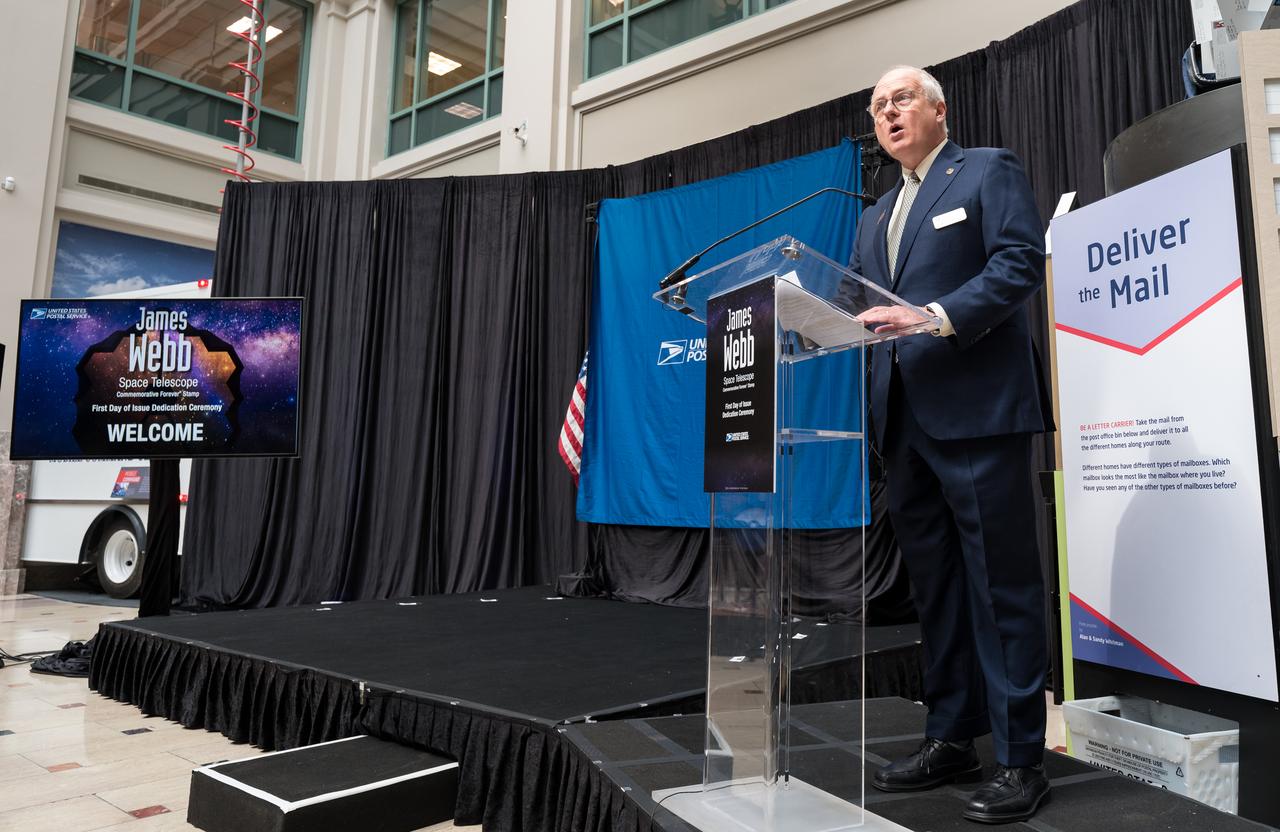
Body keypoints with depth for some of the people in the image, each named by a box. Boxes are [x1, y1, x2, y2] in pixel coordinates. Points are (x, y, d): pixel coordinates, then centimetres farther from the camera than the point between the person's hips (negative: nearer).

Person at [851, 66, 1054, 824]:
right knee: (935, 585, 11)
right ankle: (951, 740, 22)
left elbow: (1021, 262, -10)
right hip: (906, 419, 7)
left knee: (1002, 586, -3)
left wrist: (936, 318, -21)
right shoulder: (876, 217, 24)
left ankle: (1021, 760, 7)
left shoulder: (990, 170, 5)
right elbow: (864, 309, 17)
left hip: (978, 410, -7)